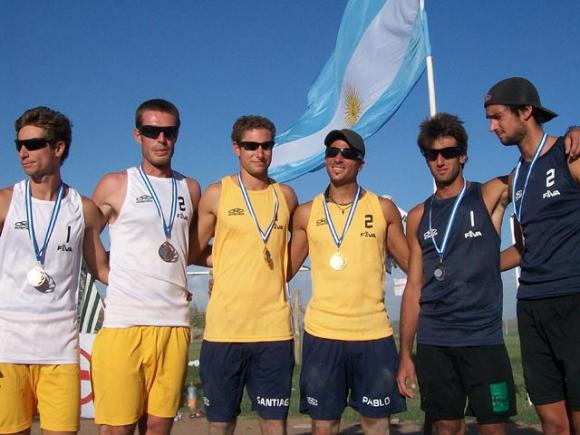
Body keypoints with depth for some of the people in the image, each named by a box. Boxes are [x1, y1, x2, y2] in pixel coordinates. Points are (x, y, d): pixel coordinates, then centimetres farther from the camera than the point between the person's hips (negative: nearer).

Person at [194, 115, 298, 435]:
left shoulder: (285, 196, 9)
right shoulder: (217, 194, 2)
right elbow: (192, 251, 8)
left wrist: (272, 277, 13)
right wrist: (231, 262, 4)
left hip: (274, 328, 2)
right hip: (224, 327, -1)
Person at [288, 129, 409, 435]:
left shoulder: (383, 209, 5)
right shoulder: (306, 213, 7)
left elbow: (414, 265, 12)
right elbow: (286, 269, 11)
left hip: (374, 334, 0)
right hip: (321, 334, 1)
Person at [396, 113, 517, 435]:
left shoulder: (489, 196, 1)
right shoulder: (418, 217, 9)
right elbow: (414, 288, 9)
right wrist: (405, 354, 7)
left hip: (483, 338, -2)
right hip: (433, 344, 3)